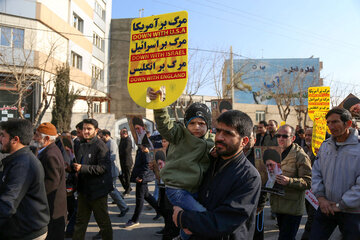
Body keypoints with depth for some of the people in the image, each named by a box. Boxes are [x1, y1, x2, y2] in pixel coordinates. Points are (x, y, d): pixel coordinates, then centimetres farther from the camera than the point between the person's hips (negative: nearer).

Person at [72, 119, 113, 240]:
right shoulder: (83, 146, 13)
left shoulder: (100, 146, -16)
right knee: (80, 220, 19)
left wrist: (82, 168, -26)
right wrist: (74, 167, 7)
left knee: (103, 221, 7)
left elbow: (104, 167, -26)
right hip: (84, 190, 8)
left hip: (97, 190, -8)